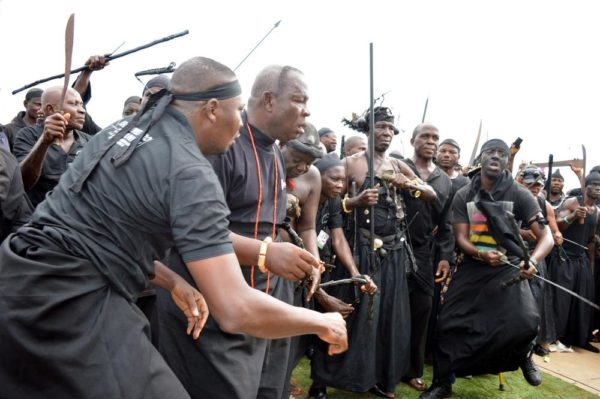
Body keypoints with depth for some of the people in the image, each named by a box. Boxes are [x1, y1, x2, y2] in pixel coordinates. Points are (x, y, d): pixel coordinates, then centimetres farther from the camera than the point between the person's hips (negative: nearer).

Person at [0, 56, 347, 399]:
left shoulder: (123, 130, 10)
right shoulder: (191, 173, -18)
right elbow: (237, 311, -24)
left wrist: (171, 281, 16)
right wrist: (323, 323, -7)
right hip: (70, 303, -10)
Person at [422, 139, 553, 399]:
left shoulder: (519, 195, -5)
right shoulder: (464, 196, 0)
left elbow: (546, 236, -9)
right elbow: (461, 238, -3)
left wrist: (532, 261, -30)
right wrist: (482, 254, -24)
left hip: (507, 268, -2)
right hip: (472, 268, 2)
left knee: (526, 322, -23)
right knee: (449, 322, -2)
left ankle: (522, 356, 17)